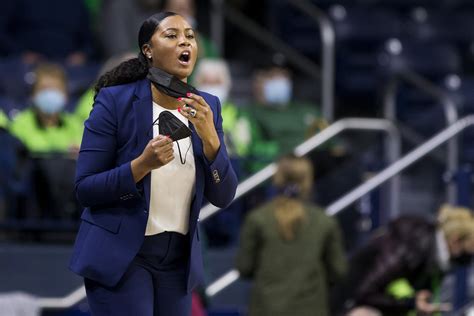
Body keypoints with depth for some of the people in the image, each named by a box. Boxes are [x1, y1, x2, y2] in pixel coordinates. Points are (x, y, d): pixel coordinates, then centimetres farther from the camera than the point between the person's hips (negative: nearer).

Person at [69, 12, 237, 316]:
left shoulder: (207, 107, 3)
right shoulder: (115, 101, -11)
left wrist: (209, 137, -16)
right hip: (120, 255, -5)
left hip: (178, 259, 5)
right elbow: (85, 189, -10)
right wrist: (142, 164, -25)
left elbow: (223, 196, -1)